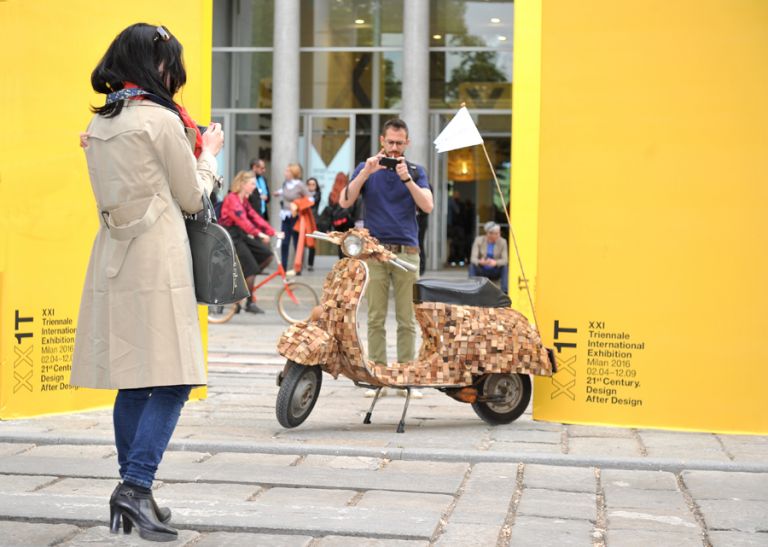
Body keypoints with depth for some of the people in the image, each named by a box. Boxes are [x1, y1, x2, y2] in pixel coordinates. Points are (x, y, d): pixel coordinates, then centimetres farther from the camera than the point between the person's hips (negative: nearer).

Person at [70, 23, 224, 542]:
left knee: (133, 381, 11)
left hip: (114, 257, 8)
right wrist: (208, 153, 15)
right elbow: (193, 198, -1)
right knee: (173, 380, -5)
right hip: (156, 259, -8)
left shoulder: (98, 124, 13)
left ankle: (134, 493, 15)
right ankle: (136, 486, -13)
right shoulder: (162, 120, -9)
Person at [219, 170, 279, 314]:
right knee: (251, 268, -11)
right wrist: (259, 234, -39)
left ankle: (246, 280, 10)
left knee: (267, 255, -2)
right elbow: (242, 220, -30)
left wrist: (271, 231, -4)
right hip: (231, 237, -9)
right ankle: (249, 303, 1)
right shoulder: (232, 199, -18)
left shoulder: (244, 200, 13)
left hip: (241, 235, 9)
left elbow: (255, 217, 6)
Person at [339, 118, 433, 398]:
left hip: (407, 252, 0)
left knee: (407, 320, 0)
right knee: (375, 319, -1)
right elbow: (345, 201, -3)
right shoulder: (366, 169, 10)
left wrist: (406, 178, -15)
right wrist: (366, 173, -14)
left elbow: (427, 206, -4)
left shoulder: (416, 171, 11)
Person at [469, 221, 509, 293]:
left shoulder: (502, 242, -10)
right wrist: (480, 262, -43)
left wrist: (495, 262, -40)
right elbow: (473, 258, -18)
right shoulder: (479, 240, -11)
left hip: (495, 273, 1)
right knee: (472, 265, -30)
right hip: (481, 272, -1)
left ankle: (505, 292, -31)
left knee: (505, 266, -28)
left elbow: (505, 260, -17)